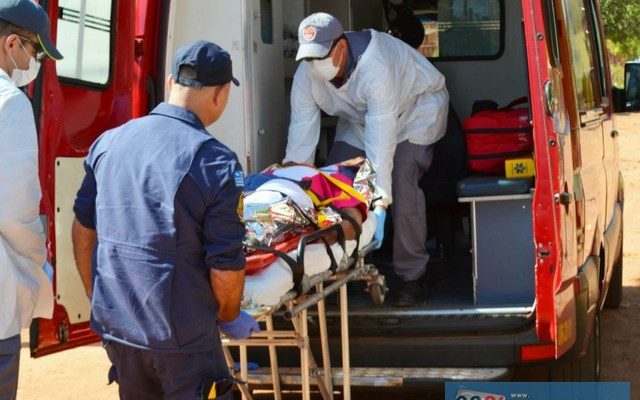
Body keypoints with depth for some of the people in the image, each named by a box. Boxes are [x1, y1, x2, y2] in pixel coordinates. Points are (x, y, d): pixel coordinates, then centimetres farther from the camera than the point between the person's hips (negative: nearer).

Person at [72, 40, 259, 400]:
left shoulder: (108, 143, 0)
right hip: (182, 339, -6)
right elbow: (226, 266, -16)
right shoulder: (215, 161, -17)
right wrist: (231, 318, 4)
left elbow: (83, 230, 10)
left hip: (114, 324, 6)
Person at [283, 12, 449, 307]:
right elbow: (301, 130, -23)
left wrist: (379, 204, -48)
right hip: (359, 117, 6)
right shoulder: (306, 76, -24)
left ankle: (412, 277, -11)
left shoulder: (375, 69, -43)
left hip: (417, 108, -6)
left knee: (402, 185, -23)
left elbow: (381, 139, -45)